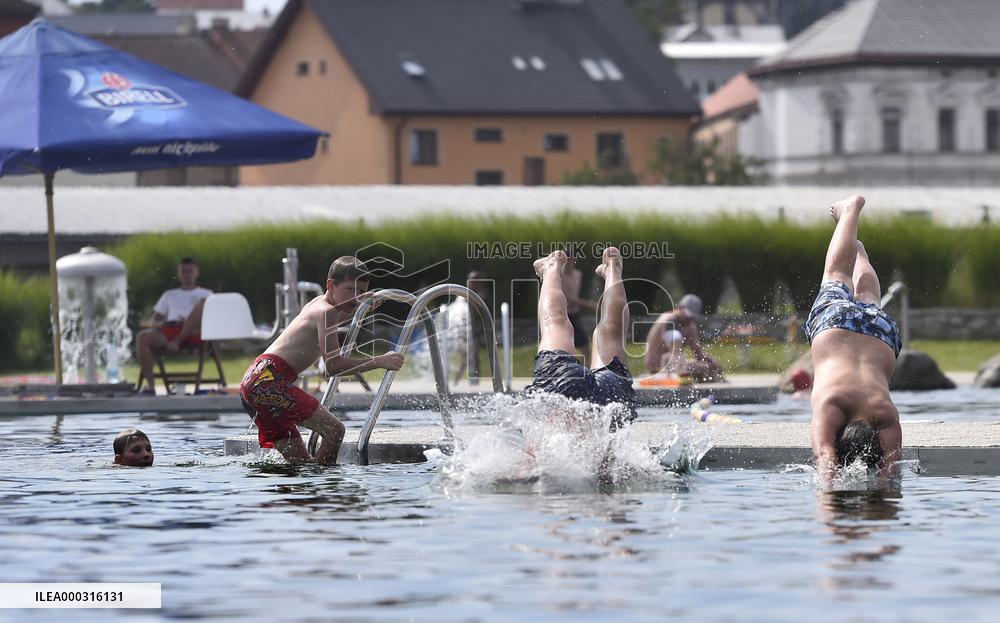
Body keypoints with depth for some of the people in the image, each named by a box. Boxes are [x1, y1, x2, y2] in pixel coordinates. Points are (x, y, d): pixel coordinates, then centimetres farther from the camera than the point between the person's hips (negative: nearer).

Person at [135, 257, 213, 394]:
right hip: (169, 330, 2)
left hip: (194, 333, -2)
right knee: (143, 336, -32)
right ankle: (150, 384, -35)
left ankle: (176, 342, -34)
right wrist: (160, 324, -2)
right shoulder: (169, 295, 35)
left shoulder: (205, 293, 29)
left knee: (203, 302, -31)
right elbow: (154, 322, 26)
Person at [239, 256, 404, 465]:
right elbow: (334, 365, -19)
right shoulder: (326, 311, -10)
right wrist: (378, 362, -18)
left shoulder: (318, 303, 20)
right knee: (334, 430, -18)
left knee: (300, 462, 13)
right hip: (269, 379, -11)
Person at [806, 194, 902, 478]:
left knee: (867, 299, 38)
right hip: (833, 319, -1)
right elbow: (825, 456, -57)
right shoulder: (829, 405, -47)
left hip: (881, 333, 1)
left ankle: (858, 251, 70)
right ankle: (851, 208, 55)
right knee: (838, 274, 31)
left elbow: (891, 465, -45)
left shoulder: (887, 419, -43)